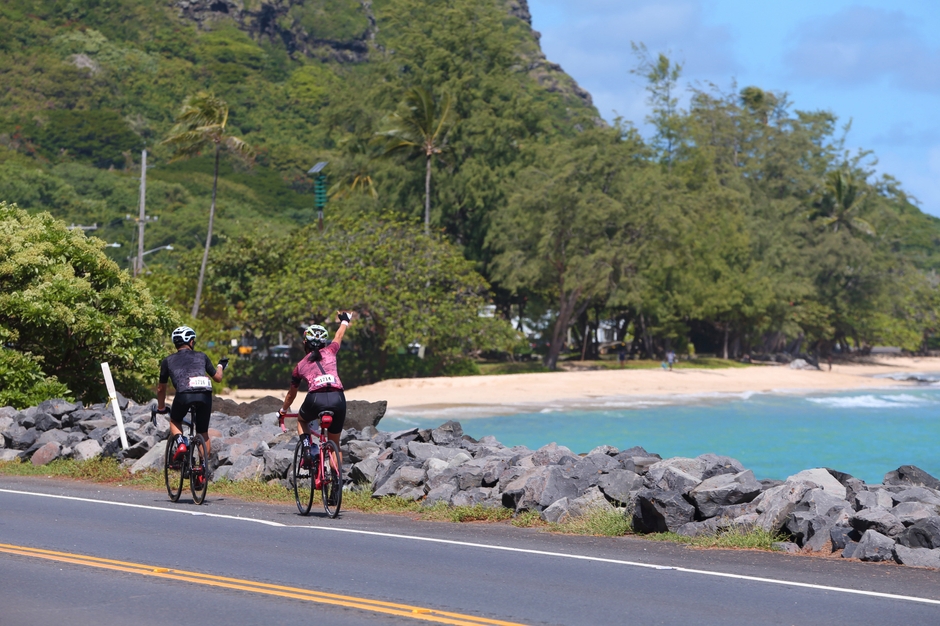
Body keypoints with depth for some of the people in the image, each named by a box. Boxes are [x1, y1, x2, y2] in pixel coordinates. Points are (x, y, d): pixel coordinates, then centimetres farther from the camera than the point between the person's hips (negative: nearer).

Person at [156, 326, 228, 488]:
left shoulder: (168, 361, 25)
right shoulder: (201, 357, 26)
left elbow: (161, 388, 32)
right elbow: (218, 378, 31)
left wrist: (161, 408, 48)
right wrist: (220, 366, 53)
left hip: (184, 394, -1)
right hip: (205, 394, 1)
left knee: (174, 422, 28)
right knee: (204, 434, 18)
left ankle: (179, 443, -1)